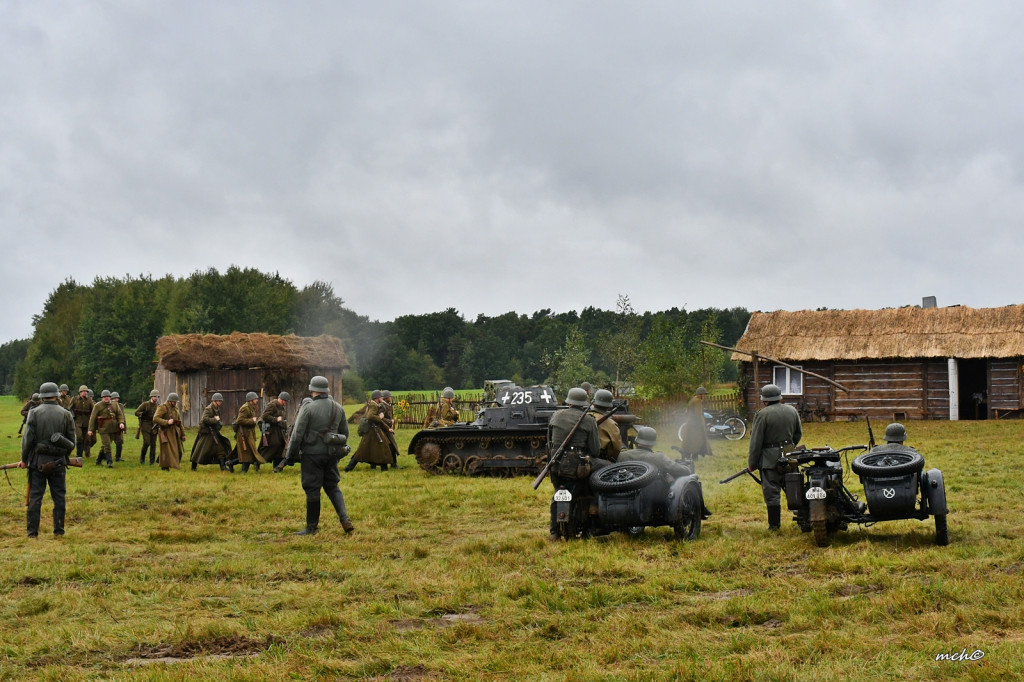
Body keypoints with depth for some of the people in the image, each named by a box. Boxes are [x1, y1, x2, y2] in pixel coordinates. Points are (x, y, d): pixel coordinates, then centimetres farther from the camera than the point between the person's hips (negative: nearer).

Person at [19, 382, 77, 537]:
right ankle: (59, 530, 11)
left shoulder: (34, 413, -5)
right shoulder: (66, 415, 0)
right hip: (58, 463, 1)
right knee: (59, 497, 9)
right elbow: (72, 442, 4)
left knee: (35, 497, 4)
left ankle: (32, 532, 5)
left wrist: (24, 459, 7)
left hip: (37, 461, -1)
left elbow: (27, 439, -6)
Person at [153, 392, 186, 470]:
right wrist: (167, 422, -26)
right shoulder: (163, 407, -8)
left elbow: (179, 422, 22)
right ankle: (165, 467, -3)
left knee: (178, 451, 5)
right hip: (166, 433, -7)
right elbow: (155, 419, -20)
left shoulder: (176, 408, 16)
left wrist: (183, 434, 19)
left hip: (175, 433, 7)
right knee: (167, 450, -8)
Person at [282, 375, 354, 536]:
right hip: (331, 454, 5)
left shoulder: (308, 409, -12)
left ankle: (312, 527, 11)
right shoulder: (338, 408, 5)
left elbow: (297, 435, -12)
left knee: (312, 489, 3)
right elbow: (345, 433, 14)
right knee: (333, 487, 15)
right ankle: (345, 519, -1)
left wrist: (290, 456, -3)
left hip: (312, 454, -5)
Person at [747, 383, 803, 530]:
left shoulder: (762, 415, -9)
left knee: (771, 491, -1)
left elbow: (756, 442, -8)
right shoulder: (792, 411, 8)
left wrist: (751, 463, -2)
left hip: (770, 458, -5)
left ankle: (774, 524, 0)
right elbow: (798, 434, 18)